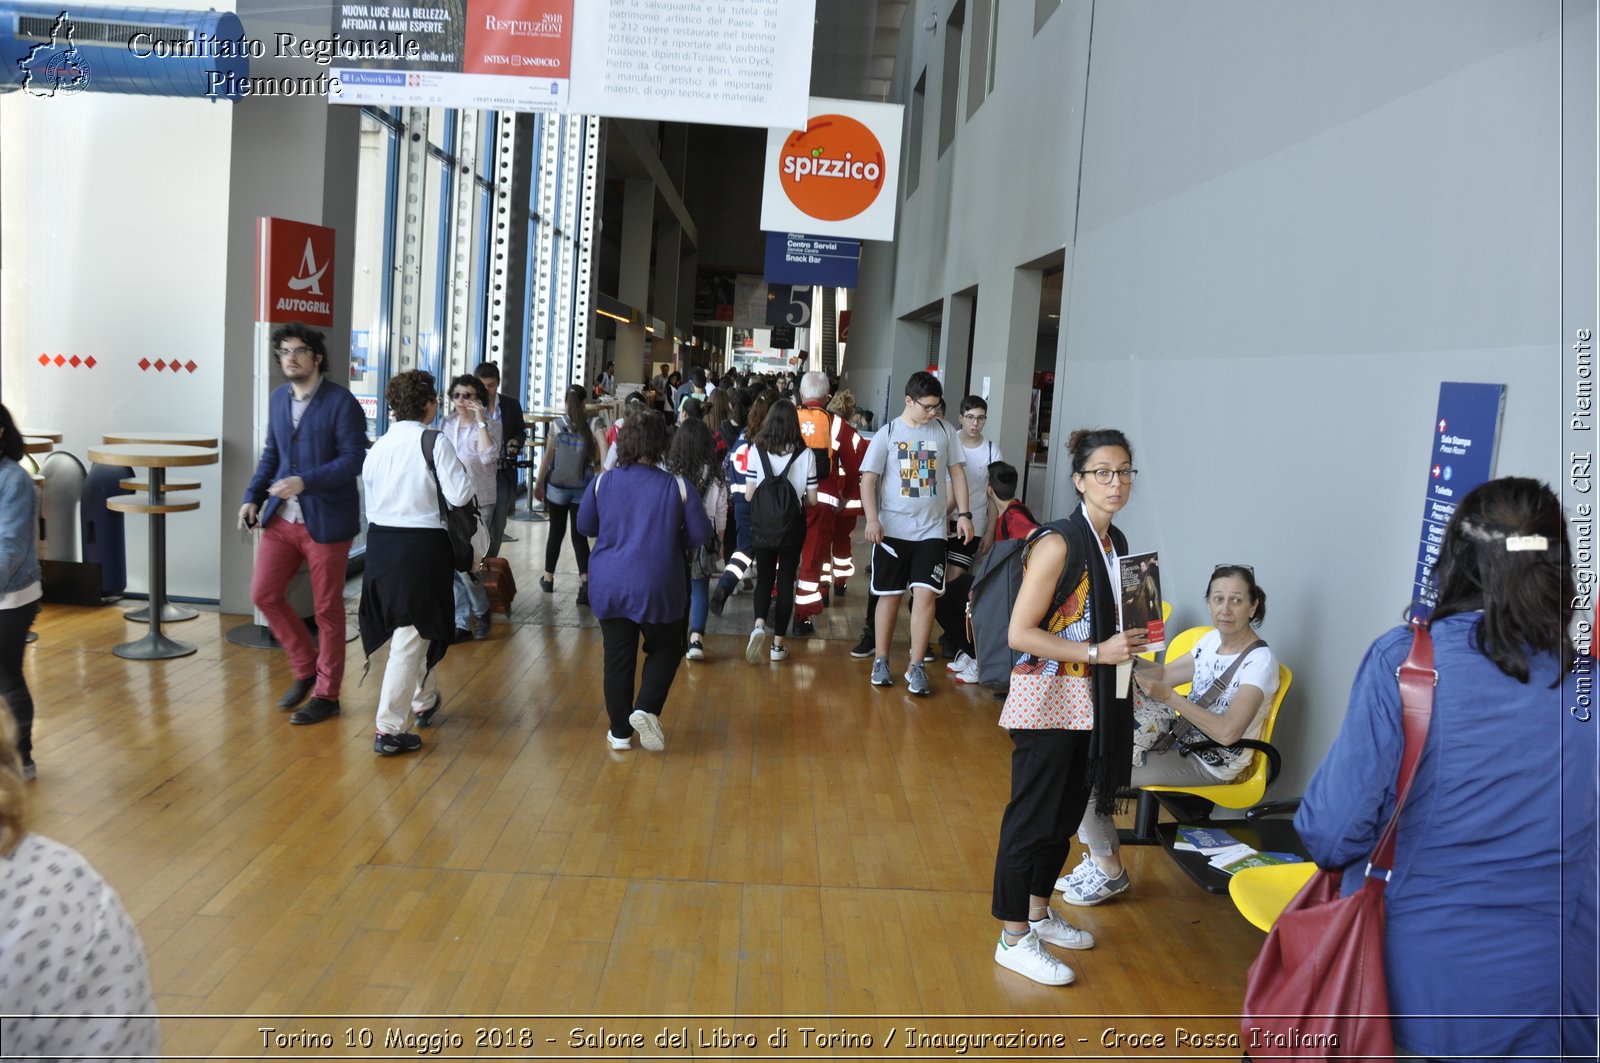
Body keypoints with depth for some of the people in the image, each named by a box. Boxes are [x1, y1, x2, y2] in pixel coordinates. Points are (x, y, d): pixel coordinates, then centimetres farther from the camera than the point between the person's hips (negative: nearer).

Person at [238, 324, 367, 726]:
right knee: (264, 594, 5)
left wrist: (304, 482, -26)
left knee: (327, 609, 4)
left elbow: (353, 460, -16)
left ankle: (326, 694, 18)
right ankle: (305, 669, 25)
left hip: (325, 521, -6)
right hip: (282, 517, 6)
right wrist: (252, 496, 6)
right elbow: (271, 453, 17)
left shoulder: (341, 402, -11)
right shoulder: (278, 398, 9)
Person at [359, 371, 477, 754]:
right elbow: (459, 495, -16)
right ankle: (388, 729, 0)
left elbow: (371, 499, 9)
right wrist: (463, 473, 3)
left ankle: (425, 702, 41)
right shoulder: (435, 442, -11)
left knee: (416, 628, 24)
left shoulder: (379, 446, 6)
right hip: (422, 545, -6)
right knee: (411, 637, -1)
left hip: (380, 540, 7)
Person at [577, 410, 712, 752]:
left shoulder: (602, 482, -5)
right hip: (658, 586, -2)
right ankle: (646, 709, -2)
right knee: (665, 649, 18)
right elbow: (700, 533, -4)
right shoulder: (676, 487, -10)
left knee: (617, 656, 12)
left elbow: (585, 526, 7)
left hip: (609, 586, 2)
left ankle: (620, 731, 18)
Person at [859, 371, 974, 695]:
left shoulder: (944, 431, 5)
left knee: (925, 593, -8)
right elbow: (869, 479, -5)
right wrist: (872, 519, -17)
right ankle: (881, 660, 20)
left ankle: (916, 666, 1)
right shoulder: (887, 434, -2)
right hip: (892, 529, -1)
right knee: (890, 595, 7)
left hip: (931, 529, 1)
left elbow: (957, 472, 12)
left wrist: (963, 514, 4)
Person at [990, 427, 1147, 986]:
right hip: (1046, 701, -8)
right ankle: (1014, 939, 16)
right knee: (1033, 817, 2)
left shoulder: (1116, 542, 8)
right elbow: (1020, 632, -21)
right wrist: (1097, 652, -22)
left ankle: (1039, 913, 36)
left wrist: (1131, 640, 3)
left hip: (1090, 703, 8)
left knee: (1067, 814, 18)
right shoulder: (1058, 545, -18)